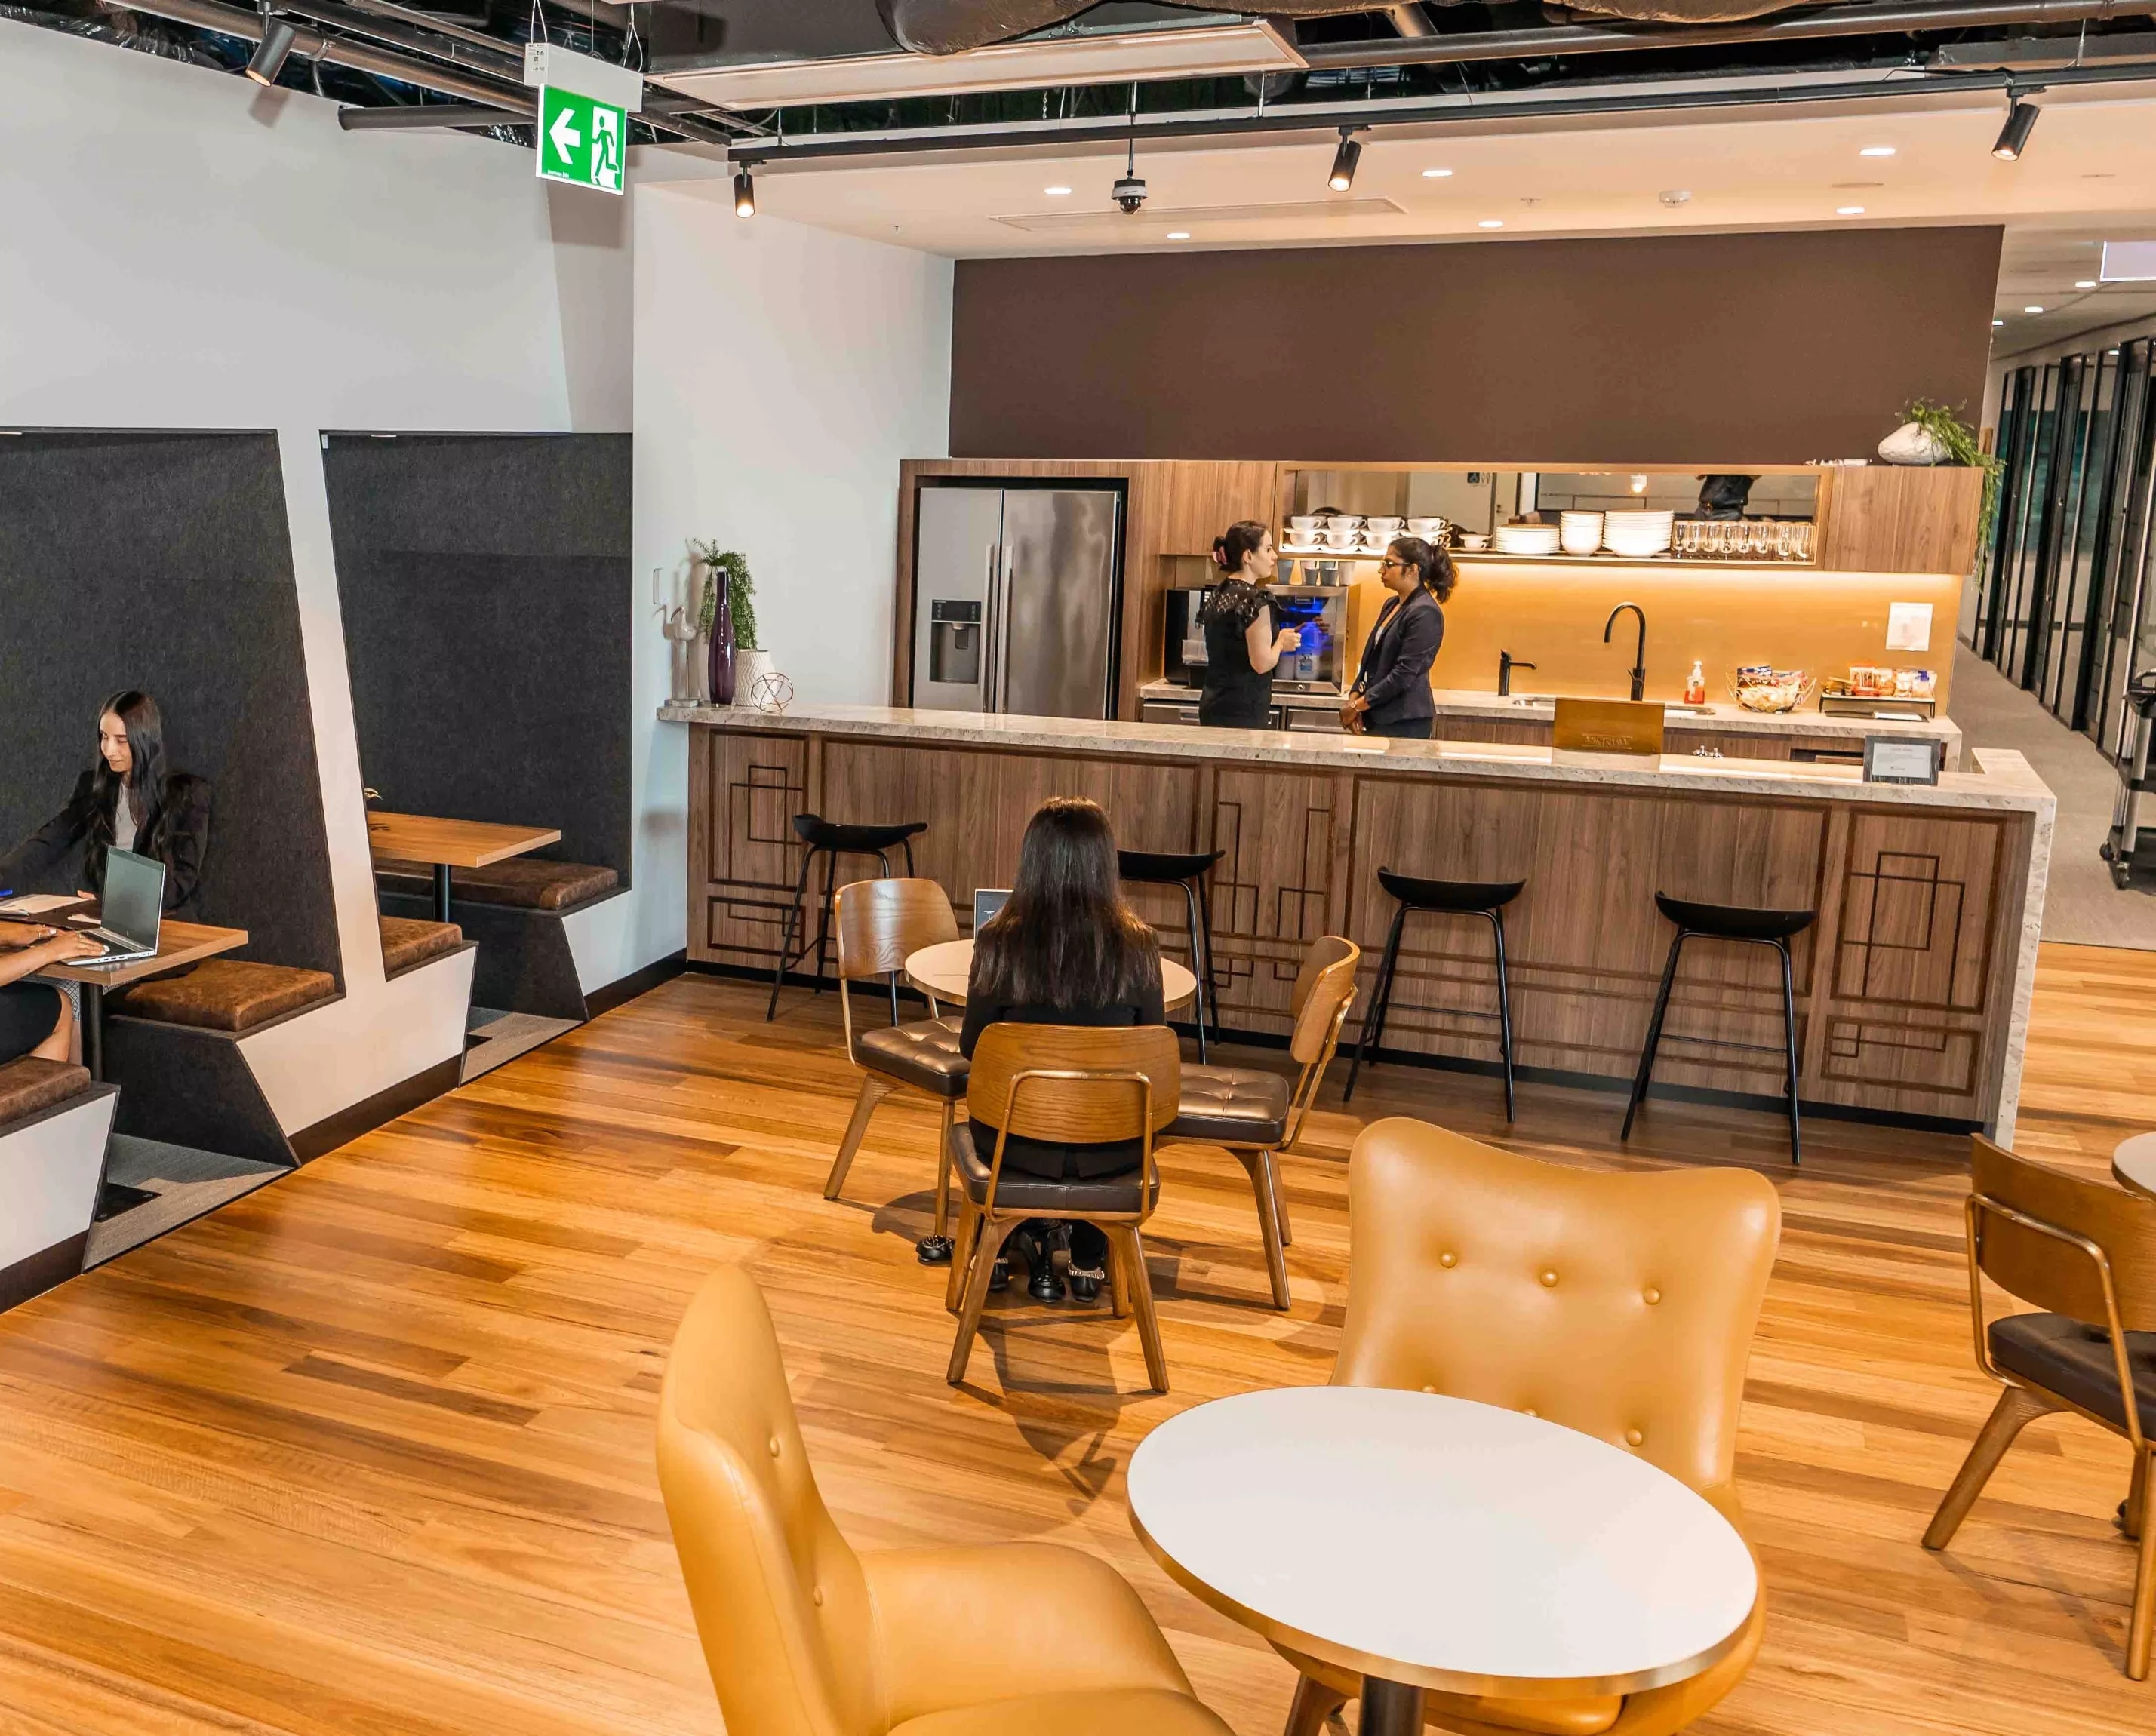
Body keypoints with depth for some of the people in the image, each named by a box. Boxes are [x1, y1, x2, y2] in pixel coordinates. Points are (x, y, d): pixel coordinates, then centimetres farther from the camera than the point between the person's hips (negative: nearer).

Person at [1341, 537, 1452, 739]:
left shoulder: (1424, 613, -14)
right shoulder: (1392, 604, 13)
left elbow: (1404, 674, -19)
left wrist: (1358, 706, -14)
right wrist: (1354, 696, 2)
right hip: (1378, 717, 8)